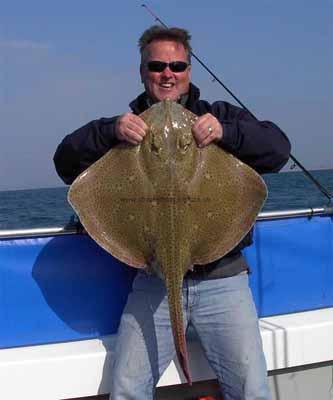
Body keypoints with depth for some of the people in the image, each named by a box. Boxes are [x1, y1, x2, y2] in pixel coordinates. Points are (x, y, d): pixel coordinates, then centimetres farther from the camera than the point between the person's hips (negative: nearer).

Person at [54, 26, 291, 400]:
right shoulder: (127, 126, 10)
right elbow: (66, 163, 1)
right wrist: (109, 131, -16)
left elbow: (278, 148, -1)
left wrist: (226, 132, -19)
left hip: (221, 278, 0)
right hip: (152, 282, 1)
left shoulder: (220, 116, 10)